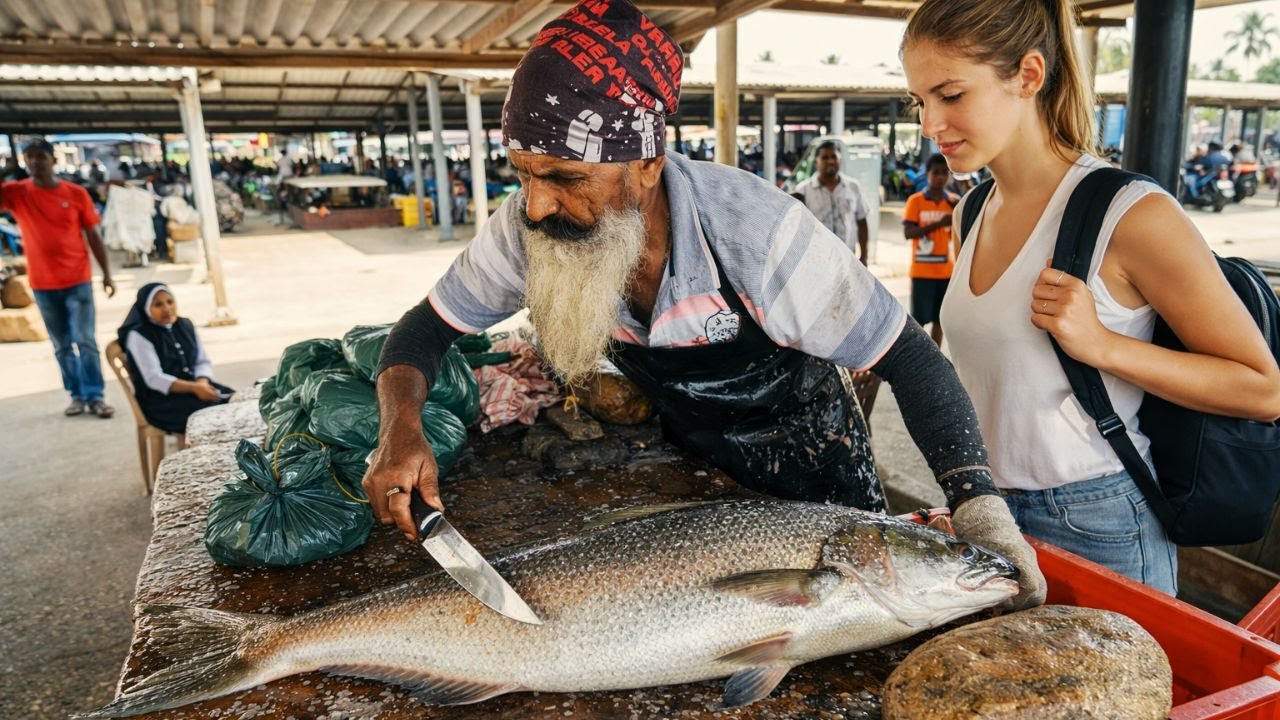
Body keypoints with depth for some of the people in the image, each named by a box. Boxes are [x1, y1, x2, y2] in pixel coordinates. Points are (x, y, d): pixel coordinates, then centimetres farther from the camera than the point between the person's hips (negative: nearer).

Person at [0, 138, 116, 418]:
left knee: (84, 340, -4)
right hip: (42, 284, 2)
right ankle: (77, 395, 16)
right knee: (62, 345, 9)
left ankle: (95, 396, 0)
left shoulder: (76, 193, 0)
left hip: (78, 280, -2)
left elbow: (93, 236, 3)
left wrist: (107, 273, 1)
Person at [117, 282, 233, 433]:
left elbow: (203, 362, 10)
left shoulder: (185, 326, 12)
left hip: (194, 386, 6)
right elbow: (154, 379, -15)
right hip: (161, 400, -6)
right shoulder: (138, 336, -6)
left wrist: (202, 383, -13)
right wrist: (193, 387, -27)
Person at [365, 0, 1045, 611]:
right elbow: (427, 326, -11)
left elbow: (910, 358, -28)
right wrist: (401, 429, -31)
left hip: (811, 471, -3)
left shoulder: (759, 232, -36)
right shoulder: (529, 226, -23)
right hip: (685, 459, 3)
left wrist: (978, 501, -40)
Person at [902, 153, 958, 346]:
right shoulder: (915, 200, -4)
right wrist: (938, 224, -22)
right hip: (922, 271, -4)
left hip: (947, 270, 4)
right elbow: (908, 233, -12)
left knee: (940, 318, 9)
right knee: (918, 319, -1)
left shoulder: (955, 202, 6)